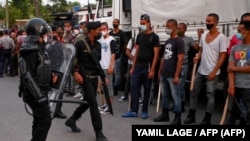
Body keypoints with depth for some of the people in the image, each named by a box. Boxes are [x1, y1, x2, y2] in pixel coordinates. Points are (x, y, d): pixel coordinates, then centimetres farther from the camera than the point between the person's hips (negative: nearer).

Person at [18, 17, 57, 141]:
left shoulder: (39, 48, 13)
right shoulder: (30, 50, -19)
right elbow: (27, 75, -25)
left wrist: (50, 76, 5)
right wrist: (39, 95, -25)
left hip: (40, 91, 10)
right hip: (34, 93, -10)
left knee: (39, 120, 17)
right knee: (45, 120, -9)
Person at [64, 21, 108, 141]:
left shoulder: (98, 45, 9)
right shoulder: (80, 44, -12)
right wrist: (75, 73, -17)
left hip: (94, 77, 8)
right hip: (85, 78, -7)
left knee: (87, 102, 16)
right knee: (93, 103, -8)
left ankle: (71, 120, 37)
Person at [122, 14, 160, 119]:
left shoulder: (154, 37, -5)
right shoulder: (139, 36, 11)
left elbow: (156, 54, -9)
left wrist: (152, 69, -15)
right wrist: (133, 67, 10)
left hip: (147, 67, -5)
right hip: (137, 67, 5)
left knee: (147, 90, 5)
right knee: (134, 88, 2)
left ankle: (144, 111, 14)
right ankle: (133, 111, 8)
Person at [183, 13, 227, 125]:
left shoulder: (221, 37, -11)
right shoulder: (203, 36, 8)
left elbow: (223, 56, -12)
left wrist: (214, 71, -16)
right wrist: (197, 57, -4)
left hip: (212, 73, -6)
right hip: (200, 71, 7)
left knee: (210, 95, 2)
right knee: (193, 92, 9)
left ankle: (207, 119, 12)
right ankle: (191, 116, 20)